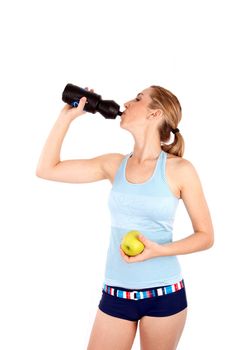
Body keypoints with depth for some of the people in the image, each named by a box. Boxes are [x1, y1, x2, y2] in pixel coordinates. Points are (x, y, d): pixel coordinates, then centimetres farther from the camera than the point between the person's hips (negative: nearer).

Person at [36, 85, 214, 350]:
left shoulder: (179, 169, -8)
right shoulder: (114, 165, 3)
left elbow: (206, 236, -3)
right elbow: (46, 169, 3)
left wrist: (160, 250, -19)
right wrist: (66, 117, -1)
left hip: (164, 294, -3)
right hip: (115, 293, 3)